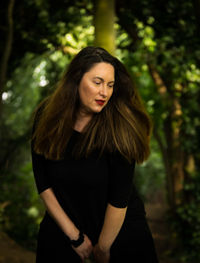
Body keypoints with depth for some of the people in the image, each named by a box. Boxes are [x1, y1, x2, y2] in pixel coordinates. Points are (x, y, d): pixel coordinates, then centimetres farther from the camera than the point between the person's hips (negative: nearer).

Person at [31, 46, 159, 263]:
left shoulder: (119, 127, -22)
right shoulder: (47, 117, -11)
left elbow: (119, 199, -19)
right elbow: (44, 184, -8)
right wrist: (75, 236, -9)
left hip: (121, 226, -2)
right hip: (64, 220, 2)